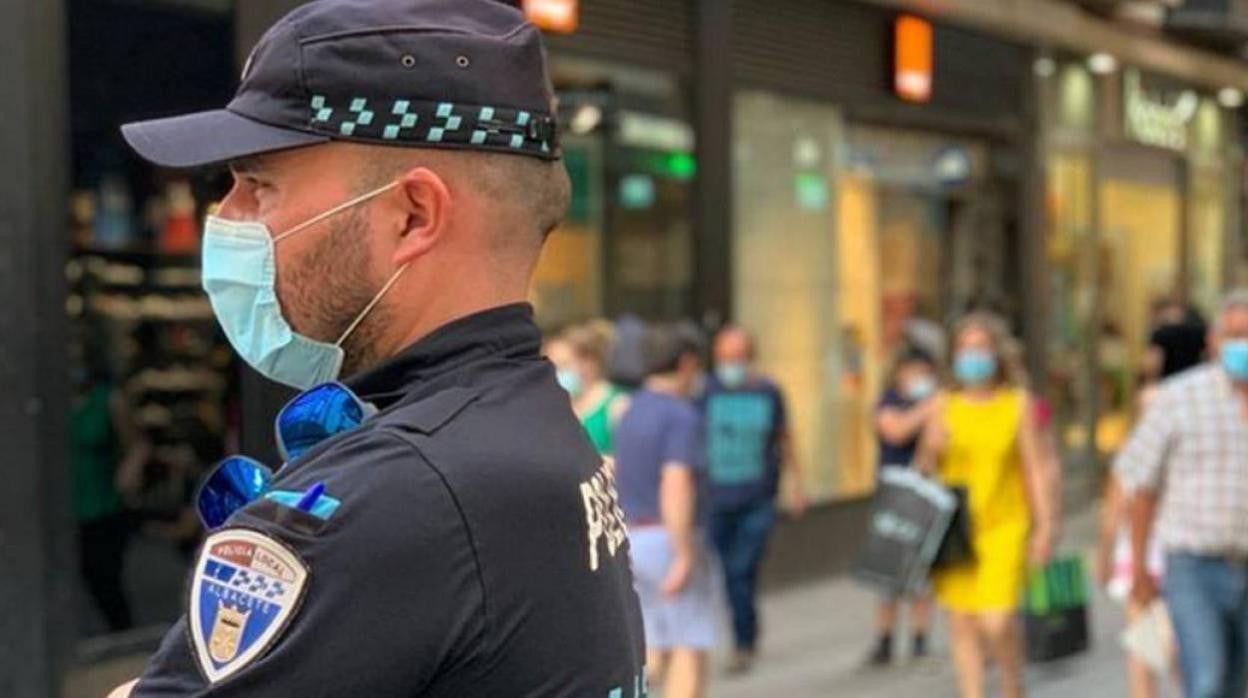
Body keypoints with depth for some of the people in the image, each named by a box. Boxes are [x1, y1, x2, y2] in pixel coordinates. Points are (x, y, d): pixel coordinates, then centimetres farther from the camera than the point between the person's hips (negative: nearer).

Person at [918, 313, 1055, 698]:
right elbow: (924, 468, 10)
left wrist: (1044, 525, -2)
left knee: (997, 622, -11)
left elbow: (1034, 467, 2)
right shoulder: (944, 406, 5)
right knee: (962, 622, 3)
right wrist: (932, 451, -12)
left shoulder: (1017, 403, 2)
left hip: (1003, 526, -2)